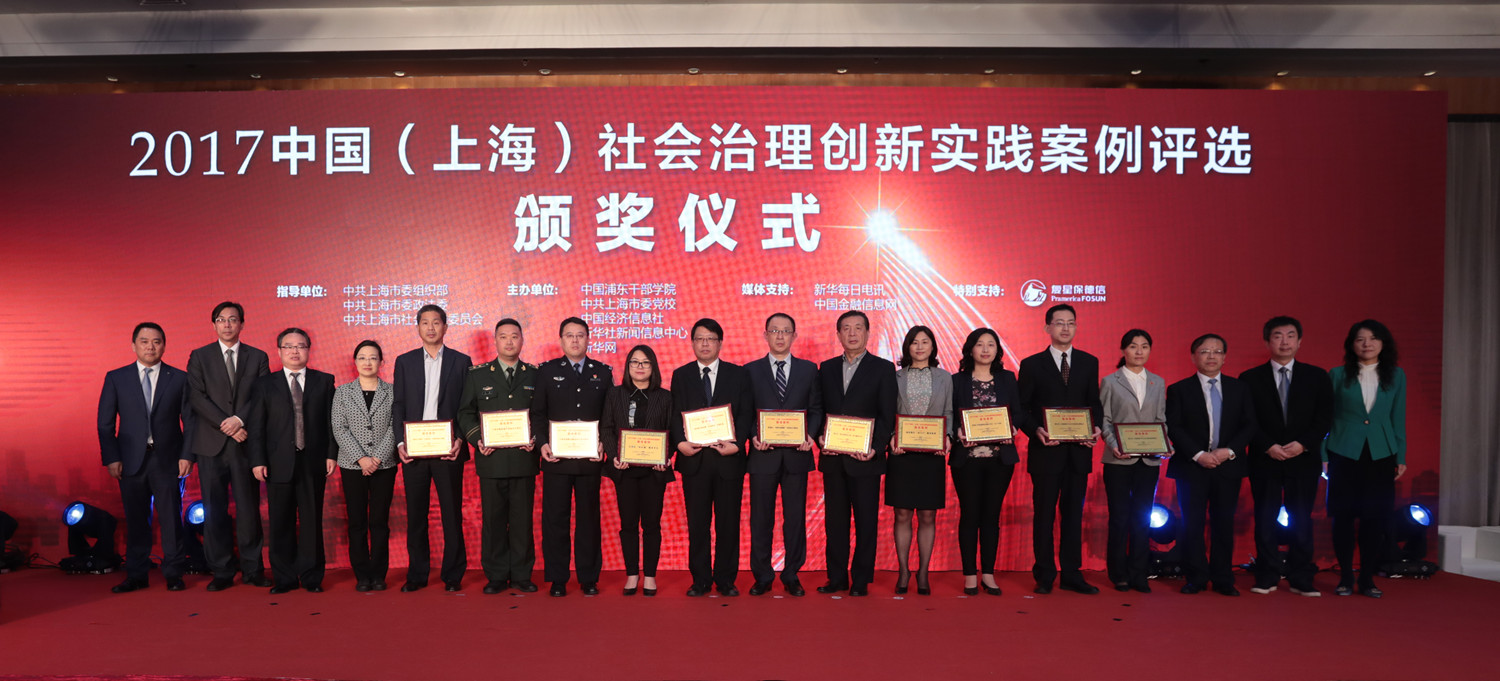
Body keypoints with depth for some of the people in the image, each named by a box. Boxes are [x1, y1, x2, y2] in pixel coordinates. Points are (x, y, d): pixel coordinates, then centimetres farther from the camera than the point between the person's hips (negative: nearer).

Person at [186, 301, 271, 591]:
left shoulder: (258, 358, 10)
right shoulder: (199, 357, 9)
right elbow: (197, 398, -1)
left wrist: (240, 420, -14)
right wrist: (225, 425, -11)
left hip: (245, 444, 0)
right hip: (211, 446, 0)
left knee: (249, 508, 1)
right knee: (214, 510, 2)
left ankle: (252, 569, 10)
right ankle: (222, 572, 9)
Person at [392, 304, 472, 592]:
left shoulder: (461, 361, 6)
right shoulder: (404, 361, 10)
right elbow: (398, 405, 8)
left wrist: (460, 440, -10)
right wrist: (400, 442, -4)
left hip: (448, 449, -2)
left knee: (452, 514, 1)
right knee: (415, 514, 8)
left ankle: (453, 575, 11)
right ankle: (417, 574, 17)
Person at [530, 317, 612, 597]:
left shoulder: (603, 372, 8)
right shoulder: (547, 371, 7)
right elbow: (538, 413, 5)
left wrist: (603, 443, -6)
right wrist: (542, 443, -8)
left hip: (590, 459, 1)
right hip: (556, 457, 0)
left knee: (588, 518, 6)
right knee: (554, 518, 3)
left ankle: (589, 578, 15)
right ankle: (557, 579, 12)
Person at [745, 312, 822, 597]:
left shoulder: (809, 370, 9)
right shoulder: (751, 370, 6)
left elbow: (816, 410, 8)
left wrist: (811, 435, -10)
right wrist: (753, 436, -12)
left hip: (796, 454, 1)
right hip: (763, 454, 0)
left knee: (795, 518, 5)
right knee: (760, 519, 5)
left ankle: (792, 576, 16)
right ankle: (762, 576, 16)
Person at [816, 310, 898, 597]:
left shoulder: (883, 368, 2)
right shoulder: (826, 368, 12)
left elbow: (887, 415, -3)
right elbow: (819, 410, 11)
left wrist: (875, 448, -14)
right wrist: (821, 440, -6)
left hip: (865, 458, -3)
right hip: (832, 458, 3)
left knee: (866, 520, 3)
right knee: (834, 519, 7)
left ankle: (861, 579, 11)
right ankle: (837, 577, 16)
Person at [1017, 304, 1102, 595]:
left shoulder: (1089, 362, 10)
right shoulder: (1032, 364, 1)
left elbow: (1095, 404, 11)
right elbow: (1022, 408, 0)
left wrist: (1096, 428, -8)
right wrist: (1036, 431, -16)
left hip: (1079, 451, 3)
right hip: (1046, 451, -2)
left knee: (1073, 514, 8)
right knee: (1044, 514, 4)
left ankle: (1072, 574, 17)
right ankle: (1044, 576, 13)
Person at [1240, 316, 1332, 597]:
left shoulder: (1317, 377, 6)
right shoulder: (1250, 378, 3)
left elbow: (1325, 418, 2)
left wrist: (1303, 444, -12)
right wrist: (1268, 446, -13)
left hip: (1304, 459, 1)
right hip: (1264, 459, 0)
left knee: (1301, 519, 3)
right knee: (1265, 519, 3)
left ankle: (1301, 579, 10)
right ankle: (1267, 578, 10)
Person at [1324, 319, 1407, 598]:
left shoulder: (1396, 376, 6)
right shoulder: (1338, 375, 0)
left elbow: (1398, 418, 9)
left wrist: (1401, 457, 6)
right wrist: (1323, 456, -2)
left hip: (1380, 456, 2)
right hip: (1344, 454, -1)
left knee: (1375, 518, 3)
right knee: (1343, 517, 1)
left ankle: (1367, 579, 14)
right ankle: (1345, 578, 12)